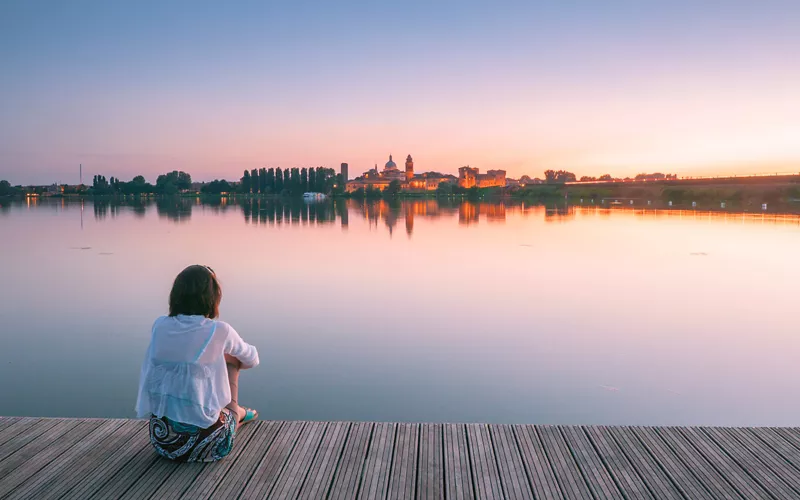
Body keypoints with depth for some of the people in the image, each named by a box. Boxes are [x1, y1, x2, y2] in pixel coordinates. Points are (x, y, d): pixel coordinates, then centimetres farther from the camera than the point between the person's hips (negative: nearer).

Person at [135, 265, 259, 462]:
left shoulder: (159, 326, 0)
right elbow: (251, 359, 9)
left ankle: (235, 413, 46)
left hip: (161, 440, 4)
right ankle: (235, 413, 33)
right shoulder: (219, 331, -10)